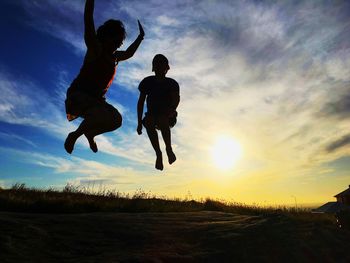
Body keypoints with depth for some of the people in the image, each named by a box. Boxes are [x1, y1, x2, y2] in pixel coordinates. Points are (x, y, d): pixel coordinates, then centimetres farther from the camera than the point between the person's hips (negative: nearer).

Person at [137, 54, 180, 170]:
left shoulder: (172, 83, -1)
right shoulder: (147, 82, 4)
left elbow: (176, 99, -19)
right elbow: (141, 102, 1)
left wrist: (168, 113, -39)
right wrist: (139, 122, -8)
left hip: (168, 116, -1)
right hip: (152, 115, 2)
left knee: (162, 120, -37)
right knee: (148, 122, -33)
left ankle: (169, 149, -17)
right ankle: (158, 153, -24)